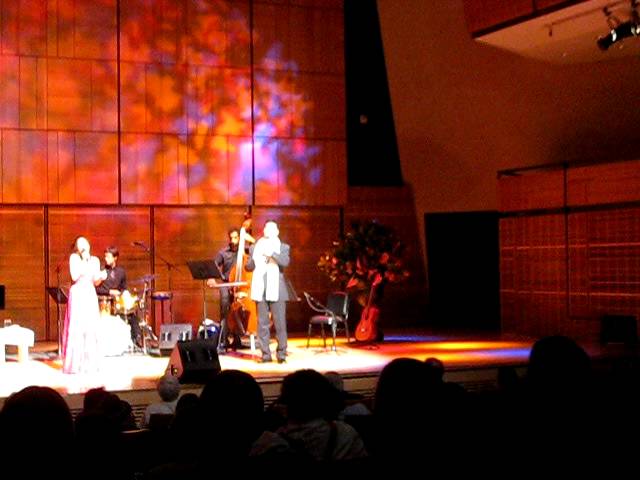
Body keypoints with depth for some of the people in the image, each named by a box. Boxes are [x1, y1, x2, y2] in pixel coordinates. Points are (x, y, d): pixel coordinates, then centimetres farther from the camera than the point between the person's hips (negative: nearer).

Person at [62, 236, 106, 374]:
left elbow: (95, 281, 14)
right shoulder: (74, 258, -1)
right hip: (77, 294, -4)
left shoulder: (95, 260, 12)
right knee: (76, 327, -8)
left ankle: (89, 362, 6)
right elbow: (74, 277, -11)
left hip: (90, 294, 4)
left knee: (91, 327, 1)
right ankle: (74, 363, -6)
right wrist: (83, 261, -14)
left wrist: (101, 277, -7)